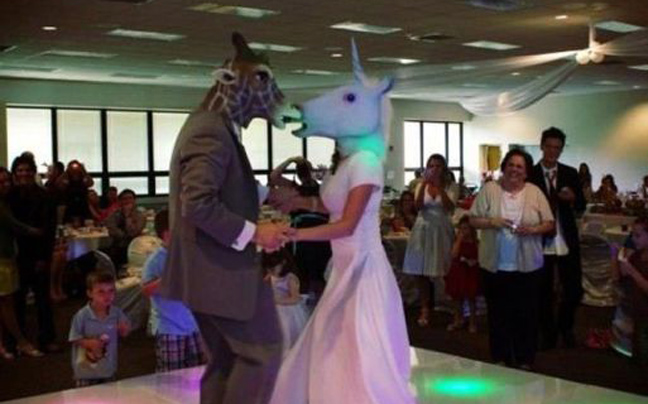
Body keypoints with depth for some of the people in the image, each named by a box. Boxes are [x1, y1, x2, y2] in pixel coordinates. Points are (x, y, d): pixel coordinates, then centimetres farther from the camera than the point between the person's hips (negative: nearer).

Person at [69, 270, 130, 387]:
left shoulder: (117, 313, -9)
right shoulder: (82, 316, -18)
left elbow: (123, 334, 2)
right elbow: (74, 339, -12)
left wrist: (124, 329, -22)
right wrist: (88, 343, -29)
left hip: (109, 368, 3)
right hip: (86, 369, -3)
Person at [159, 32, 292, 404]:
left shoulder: (209, 125, 15)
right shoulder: (212, 132, -19)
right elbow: (198, 204, -27)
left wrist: (264, 190, 16)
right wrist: (253, 233, -21)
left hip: (211, 270, 11)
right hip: (222, 270, -11)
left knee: (225, 360, 16)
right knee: (263, 351, -2)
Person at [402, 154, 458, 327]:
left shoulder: (450, 186, 0)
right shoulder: (422, 186, 4)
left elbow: (449, 207, -15)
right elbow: (418, 206, -11)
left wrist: (439, 186, -21)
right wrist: (424, 184, -21)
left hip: (441, 231, -2)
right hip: (423, 229, 2)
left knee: (439, 271, -6)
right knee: (421, 271, 0)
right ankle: (425, 309, 10)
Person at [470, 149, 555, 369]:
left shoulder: (535, 192, 2)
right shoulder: (489, 189, 0)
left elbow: (549, 224, 4)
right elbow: (473, 220, 0)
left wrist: (533, 229, -15)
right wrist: (492, 222, -18)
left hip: (528, 266, 0)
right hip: (494, 265, 0)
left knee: (526, 314, 7)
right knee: (498, 314, 10)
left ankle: (524, 360, 20)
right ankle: (500, 358, 23)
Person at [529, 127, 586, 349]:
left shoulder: (570, 173, 6)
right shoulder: (529, 175, -3)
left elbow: (582, 207, 6)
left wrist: (573, 198, -14)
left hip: (567, 242, 2)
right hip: (540, 242, -2)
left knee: (574, 290, 3)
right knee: (544, 292, 7)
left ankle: (565, 327, 30)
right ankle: (548, 333, 26)